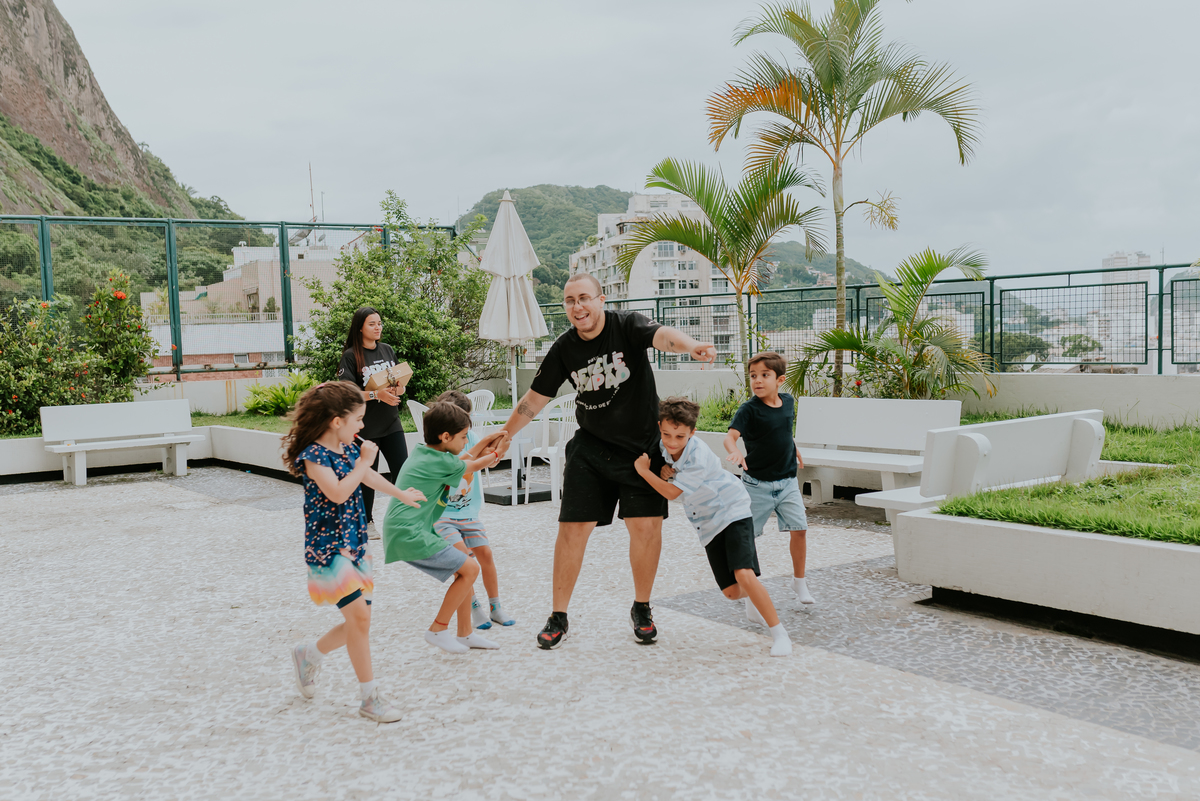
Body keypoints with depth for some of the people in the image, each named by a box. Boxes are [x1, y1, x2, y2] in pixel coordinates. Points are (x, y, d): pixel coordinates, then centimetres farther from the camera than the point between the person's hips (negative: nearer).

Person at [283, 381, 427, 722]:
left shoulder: (349, 449, 9)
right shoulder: (313, 455, -16)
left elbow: (369, 477, 29)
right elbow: (337, 493, -30)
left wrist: (402, 494, 42)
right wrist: (363, 461, -21)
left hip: (354, 546, 9)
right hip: (327, 548, -8)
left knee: (359, 622, 9)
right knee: (358, 616, -12)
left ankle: (309, 655, 35)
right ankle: (369, 697, -2)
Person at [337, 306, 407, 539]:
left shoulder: (388, 351, 10)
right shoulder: (351, 356, -6)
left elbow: (400, 385, 15)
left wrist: (397, 389, -9)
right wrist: (376, 394, -24)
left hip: (391, 423, 4)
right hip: (365, 426, -4)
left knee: (402, 470, -2)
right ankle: (367, 522, 20)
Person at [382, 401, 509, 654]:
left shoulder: (421, 451, 12)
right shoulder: (442, 463, -15)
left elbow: (460, 462, 27)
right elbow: (474, 465, 4)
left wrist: (485, 442, 26)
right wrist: (493, 456, 24)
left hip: (401, 532, 10)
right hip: (410, 535, -10)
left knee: (464, 567, 14)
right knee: (469, 569, -6)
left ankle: (465, 634, 22)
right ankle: (438, 630, 3)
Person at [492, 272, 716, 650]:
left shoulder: (626, 326, -13)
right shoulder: (564, 349, -4)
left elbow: (661, 335, -35)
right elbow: (536, 397, 8)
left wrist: (690, 345, -57)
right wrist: (505, 435, 16)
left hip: (642, 446, -2)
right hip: (589, 449, 2)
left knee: (646, 525, -6)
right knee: (572, 529, -2)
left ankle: (641, 609, 18)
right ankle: (558, 618, 13)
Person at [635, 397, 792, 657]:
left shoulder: (698, 458, -30)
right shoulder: (663, 446, -7)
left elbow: (672, 492, -27)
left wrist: (644, 471, -20)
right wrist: (665, 470, -7)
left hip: (732, 511, -7)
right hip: (708, 523, 7)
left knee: (744, 574, -26)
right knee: (732, 591, 5)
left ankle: (779, 633, -14)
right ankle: (753, 599, 41)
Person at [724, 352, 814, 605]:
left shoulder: (788, 402, 2)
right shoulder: (749, 409, -16)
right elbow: (731, 436, -30)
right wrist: (734, 452, -49)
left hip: (787, 481, 4)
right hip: (757, 484, -4)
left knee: (800, 528, -2)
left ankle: (799, 581, 15)